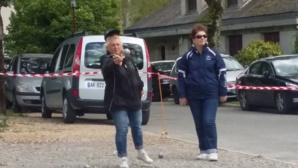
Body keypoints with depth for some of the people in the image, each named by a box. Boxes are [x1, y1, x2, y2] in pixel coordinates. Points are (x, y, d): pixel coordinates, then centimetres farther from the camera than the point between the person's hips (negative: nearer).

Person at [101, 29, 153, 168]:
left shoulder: (128, 59, 8)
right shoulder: (108, 61, -14)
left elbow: (136, 75, 23)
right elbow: (107, 69, -41)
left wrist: (140, 87, 19)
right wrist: (115, 63, -60)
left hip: (133, 99, 7)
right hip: (118, 102, -7)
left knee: (137, 127, 19)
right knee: (122, 130, -11)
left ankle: (141, 152, 37)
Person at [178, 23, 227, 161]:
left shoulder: (213, 54, -1)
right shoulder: (187, 56, 1)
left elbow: (221, 74, 2)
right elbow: (181, 76, 4)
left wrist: (223, 93, 0)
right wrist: (182, 95, -1)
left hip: (211, 94, -2)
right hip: (194, 95, 2)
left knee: (209, 121, -12)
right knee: (199, 124, 8)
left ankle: (212, 150, -8)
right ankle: (203, 150, 15)